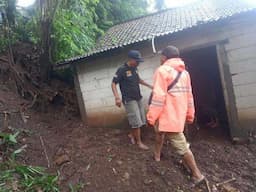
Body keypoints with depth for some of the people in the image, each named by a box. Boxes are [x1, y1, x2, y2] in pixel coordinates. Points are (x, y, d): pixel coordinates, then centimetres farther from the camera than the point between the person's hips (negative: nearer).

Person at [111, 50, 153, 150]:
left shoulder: (134, 69, 7)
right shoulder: (122, 70, -15)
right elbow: (113, 83, -14)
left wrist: (149, 86, 23)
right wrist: (117, 97, -26)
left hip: (138, 98, 8)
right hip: (129, 100, -8)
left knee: (141, 120, 13)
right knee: (136, 121, -6)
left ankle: (131, 135, 33)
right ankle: (139, 142, 10)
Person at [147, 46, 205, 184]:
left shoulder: (162, 70, -12)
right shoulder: (184, 72, 11)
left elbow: (158, 96, -19)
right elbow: (189, 95, 13)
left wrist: (151, 116, -14)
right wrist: (190, 114, 19)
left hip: (167, 114, -8)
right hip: (179, 113, 8)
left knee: (180, 145, 2)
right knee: (159, 131, 27)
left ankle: (197, 175, 12)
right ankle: (157, 155, 40)